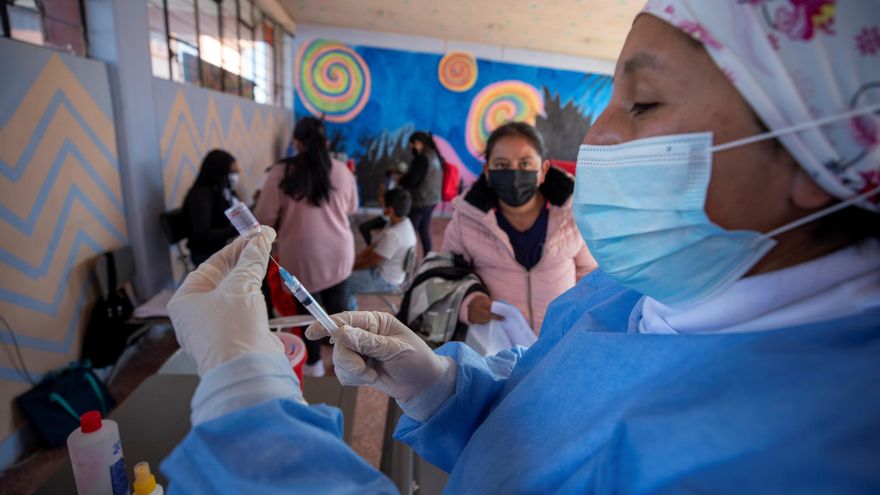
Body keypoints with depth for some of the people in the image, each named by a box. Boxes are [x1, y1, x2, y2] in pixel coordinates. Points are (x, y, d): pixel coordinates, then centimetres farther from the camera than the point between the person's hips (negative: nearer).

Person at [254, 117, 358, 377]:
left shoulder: (281, 173, -11)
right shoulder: (342, 170, -2)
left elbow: (265, 218, -7)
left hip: (302, 255, -3)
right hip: (339, 251, 3)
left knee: (307, 306, 15)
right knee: (336, 303, 17)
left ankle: (313, 362, 29)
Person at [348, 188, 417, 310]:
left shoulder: (393, 235, -32)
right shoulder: (403, 222, -3)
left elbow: (370, 262, -22)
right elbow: (375, 246, 7)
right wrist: (354, 258, 2)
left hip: (385, 280, -10)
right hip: (385, 270, 10)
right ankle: (350, 306, 25)